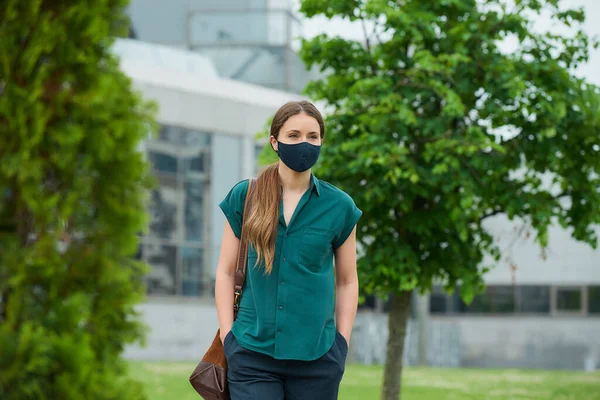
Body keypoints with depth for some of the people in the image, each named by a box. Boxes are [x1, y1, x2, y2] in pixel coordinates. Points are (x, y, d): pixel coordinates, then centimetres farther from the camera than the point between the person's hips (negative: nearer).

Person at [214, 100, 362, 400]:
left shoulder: (339, 206, 3)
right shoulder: (244, 197, 3)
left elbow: (347, 282, 10)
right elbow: (226, 271, 7)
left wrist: (342, 343, 3)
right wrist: (227, 335, 0)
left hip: (316, 355, 1)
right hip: (253, 353, 0)